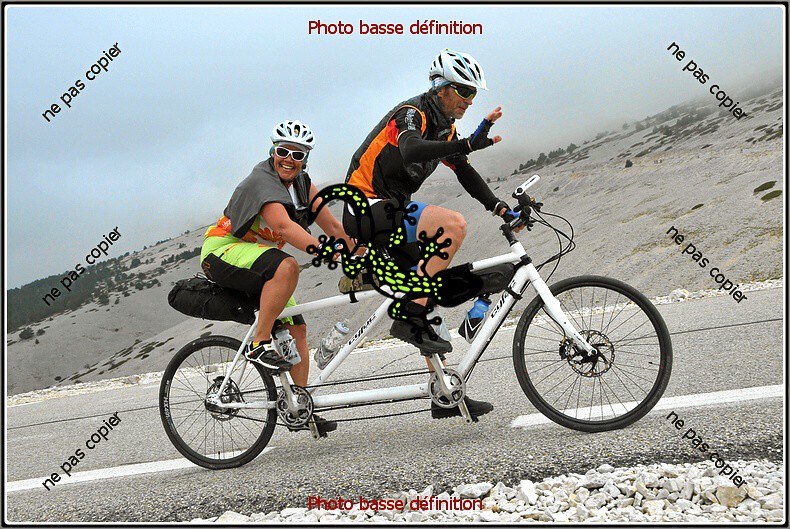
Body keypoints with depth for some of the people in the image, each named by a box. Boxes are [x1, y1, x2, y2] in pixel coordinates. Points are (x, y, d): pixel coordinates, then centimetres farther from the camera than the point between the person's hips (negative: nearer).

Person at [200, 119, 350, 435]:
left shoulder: (303, 184, 5)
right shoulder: (262, 181, -21)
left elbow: (333, 226, 4)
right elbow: (284, 225, -38)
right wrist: (322, 250, -51)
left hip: (255, 258, 9)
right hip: (223, 252, -8)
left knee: (296, 328, 0)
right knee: (287, 266, -37)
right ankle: (259, 345, -28)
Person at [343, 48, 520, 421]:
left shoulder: (445, 128, 14)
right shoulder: (413, 113, -14)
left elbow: (464, 172, 17)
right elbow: (410, 150, -35)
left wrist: (500, 208, 3)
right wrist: (468, 144, -47)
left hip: (389, 213, 10)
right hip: (366, 207, -10)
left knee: (429, 298, 7)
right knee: (453, 224, -29)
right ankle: (411, 319, -24)